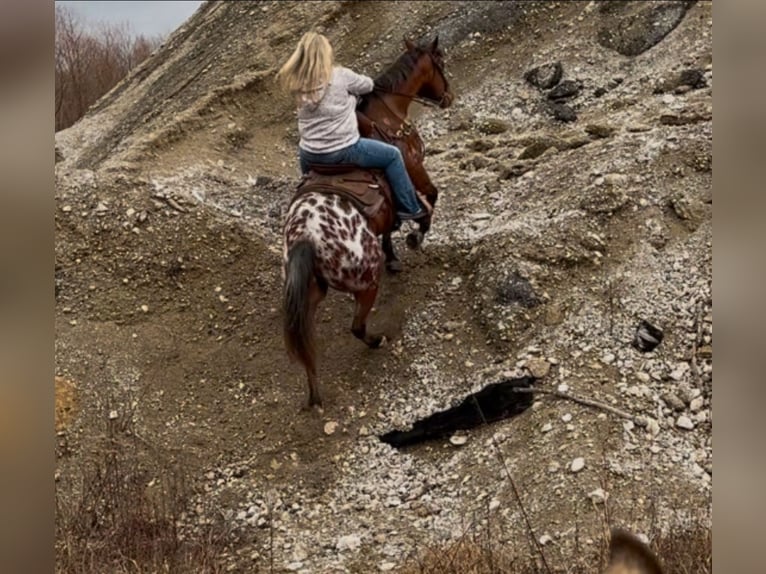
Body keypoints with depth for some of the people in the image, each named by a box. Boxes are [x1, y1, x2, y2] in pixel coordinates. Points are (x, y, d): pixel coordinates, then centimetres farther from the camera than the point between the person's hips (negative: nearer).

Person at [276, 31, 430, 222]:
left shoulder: (296, 83, -3)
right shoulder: (340, 76, -15)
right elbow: (368, 85, 2)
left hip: (309, 154, 5)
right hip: (343, 150, -5)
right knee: (393, 156, 15)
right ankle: (409, 208, 21)